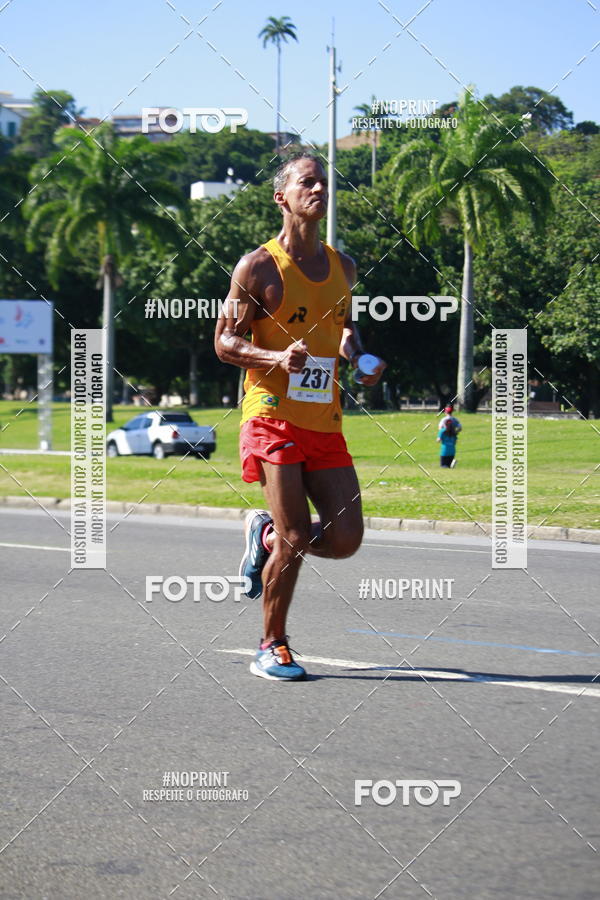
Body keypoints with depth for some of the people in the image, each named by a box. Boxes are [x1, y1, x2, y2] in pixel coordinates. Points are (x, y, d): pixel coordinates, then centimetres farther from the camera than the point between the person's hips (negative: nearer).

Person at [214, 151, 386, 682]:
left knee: (346, 539, -3)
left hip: (326, 422, 5)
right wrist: (278, 358, -19)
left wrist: (358, 357, 6)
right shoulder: (257, 268, -4)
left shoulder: (343, 267, 13)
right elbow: (225, 342, -3)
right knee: (296, 540, -10)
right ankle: (272, 648, 10)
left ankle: (265, 536, 27)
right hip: (273, 416, -5)